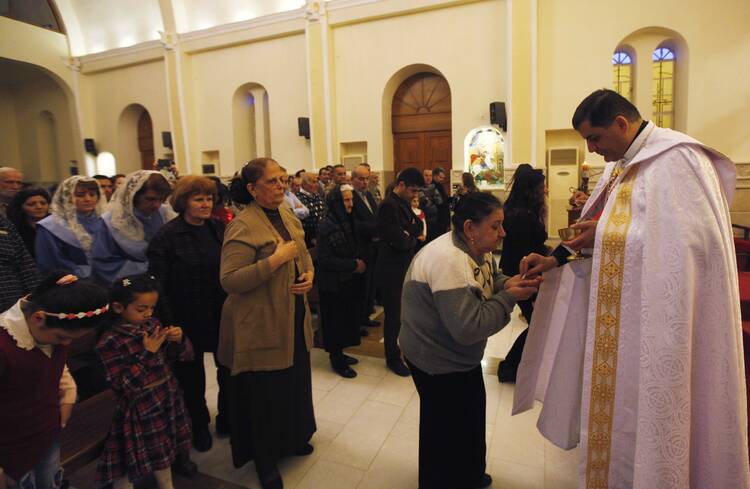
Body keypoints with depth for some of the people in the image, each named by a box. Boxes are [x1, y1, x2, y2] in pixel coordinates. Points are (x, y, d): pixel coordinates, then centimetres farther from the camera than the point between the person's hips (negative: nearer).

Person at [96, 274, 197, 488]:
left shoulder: (153, 325, -1)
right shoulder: (109, 342, -16)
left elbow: (183, 355, 6)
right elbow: (122, 386, -19)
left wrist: (179, 340, -16)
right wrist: (147, 353, -25)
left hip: (168, 400, 6)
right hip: (141, 409, -5)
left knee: (164, 452, 23)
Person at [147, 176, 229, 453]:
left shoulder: (219, 229, 0)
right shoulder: (166, 237, -12)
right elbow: (159, 286, -13)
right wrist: (171, 326, -16)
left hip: (223, 316, 4)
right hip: (188, 321, -3)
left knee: (229, 368, 15)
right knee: (192, 377, 17)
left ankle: (227, 420, 39)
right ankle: (198, 425, 41)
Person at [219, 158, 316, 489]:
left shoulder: (287, 215, 7)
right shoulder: (242, 226, -18)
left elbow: (303, 254, 18)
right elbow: (229, 281, -24)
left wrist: (309, 274, -3)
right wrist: (275, 260, -28)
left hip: (295, 319, 8)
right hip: (261, 327, -7)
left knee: (295, 383, 21)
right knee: (265, 395, 9)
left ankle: (293, 438, 47)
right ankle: (265, 460, 33)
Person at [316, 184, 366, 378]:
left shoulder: (347, 221, 4)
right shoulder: (326, 225, -17)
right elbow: (325, 259, -20)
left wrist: (358, 262, -3)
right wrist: (353, 265, -16)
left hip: (348, 280, 7)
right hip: (333, 283, -7)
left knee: (346, 317, 14)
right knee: (336, 320, 5)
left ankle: (339, 353, 31)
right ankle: (336, 360, 21)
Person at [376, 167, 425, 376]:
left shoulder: (404, 203, 9)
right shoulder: (389, 206, -20)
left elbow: (418, 228, 9)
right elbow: (400, 241, -26)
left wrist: (409, 233, -13)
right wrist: (414, 238, -5)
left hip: (406, 267, 8)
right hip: (393, 271, -8)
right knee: (394, 316, 6)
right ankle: (393, 358, 24)